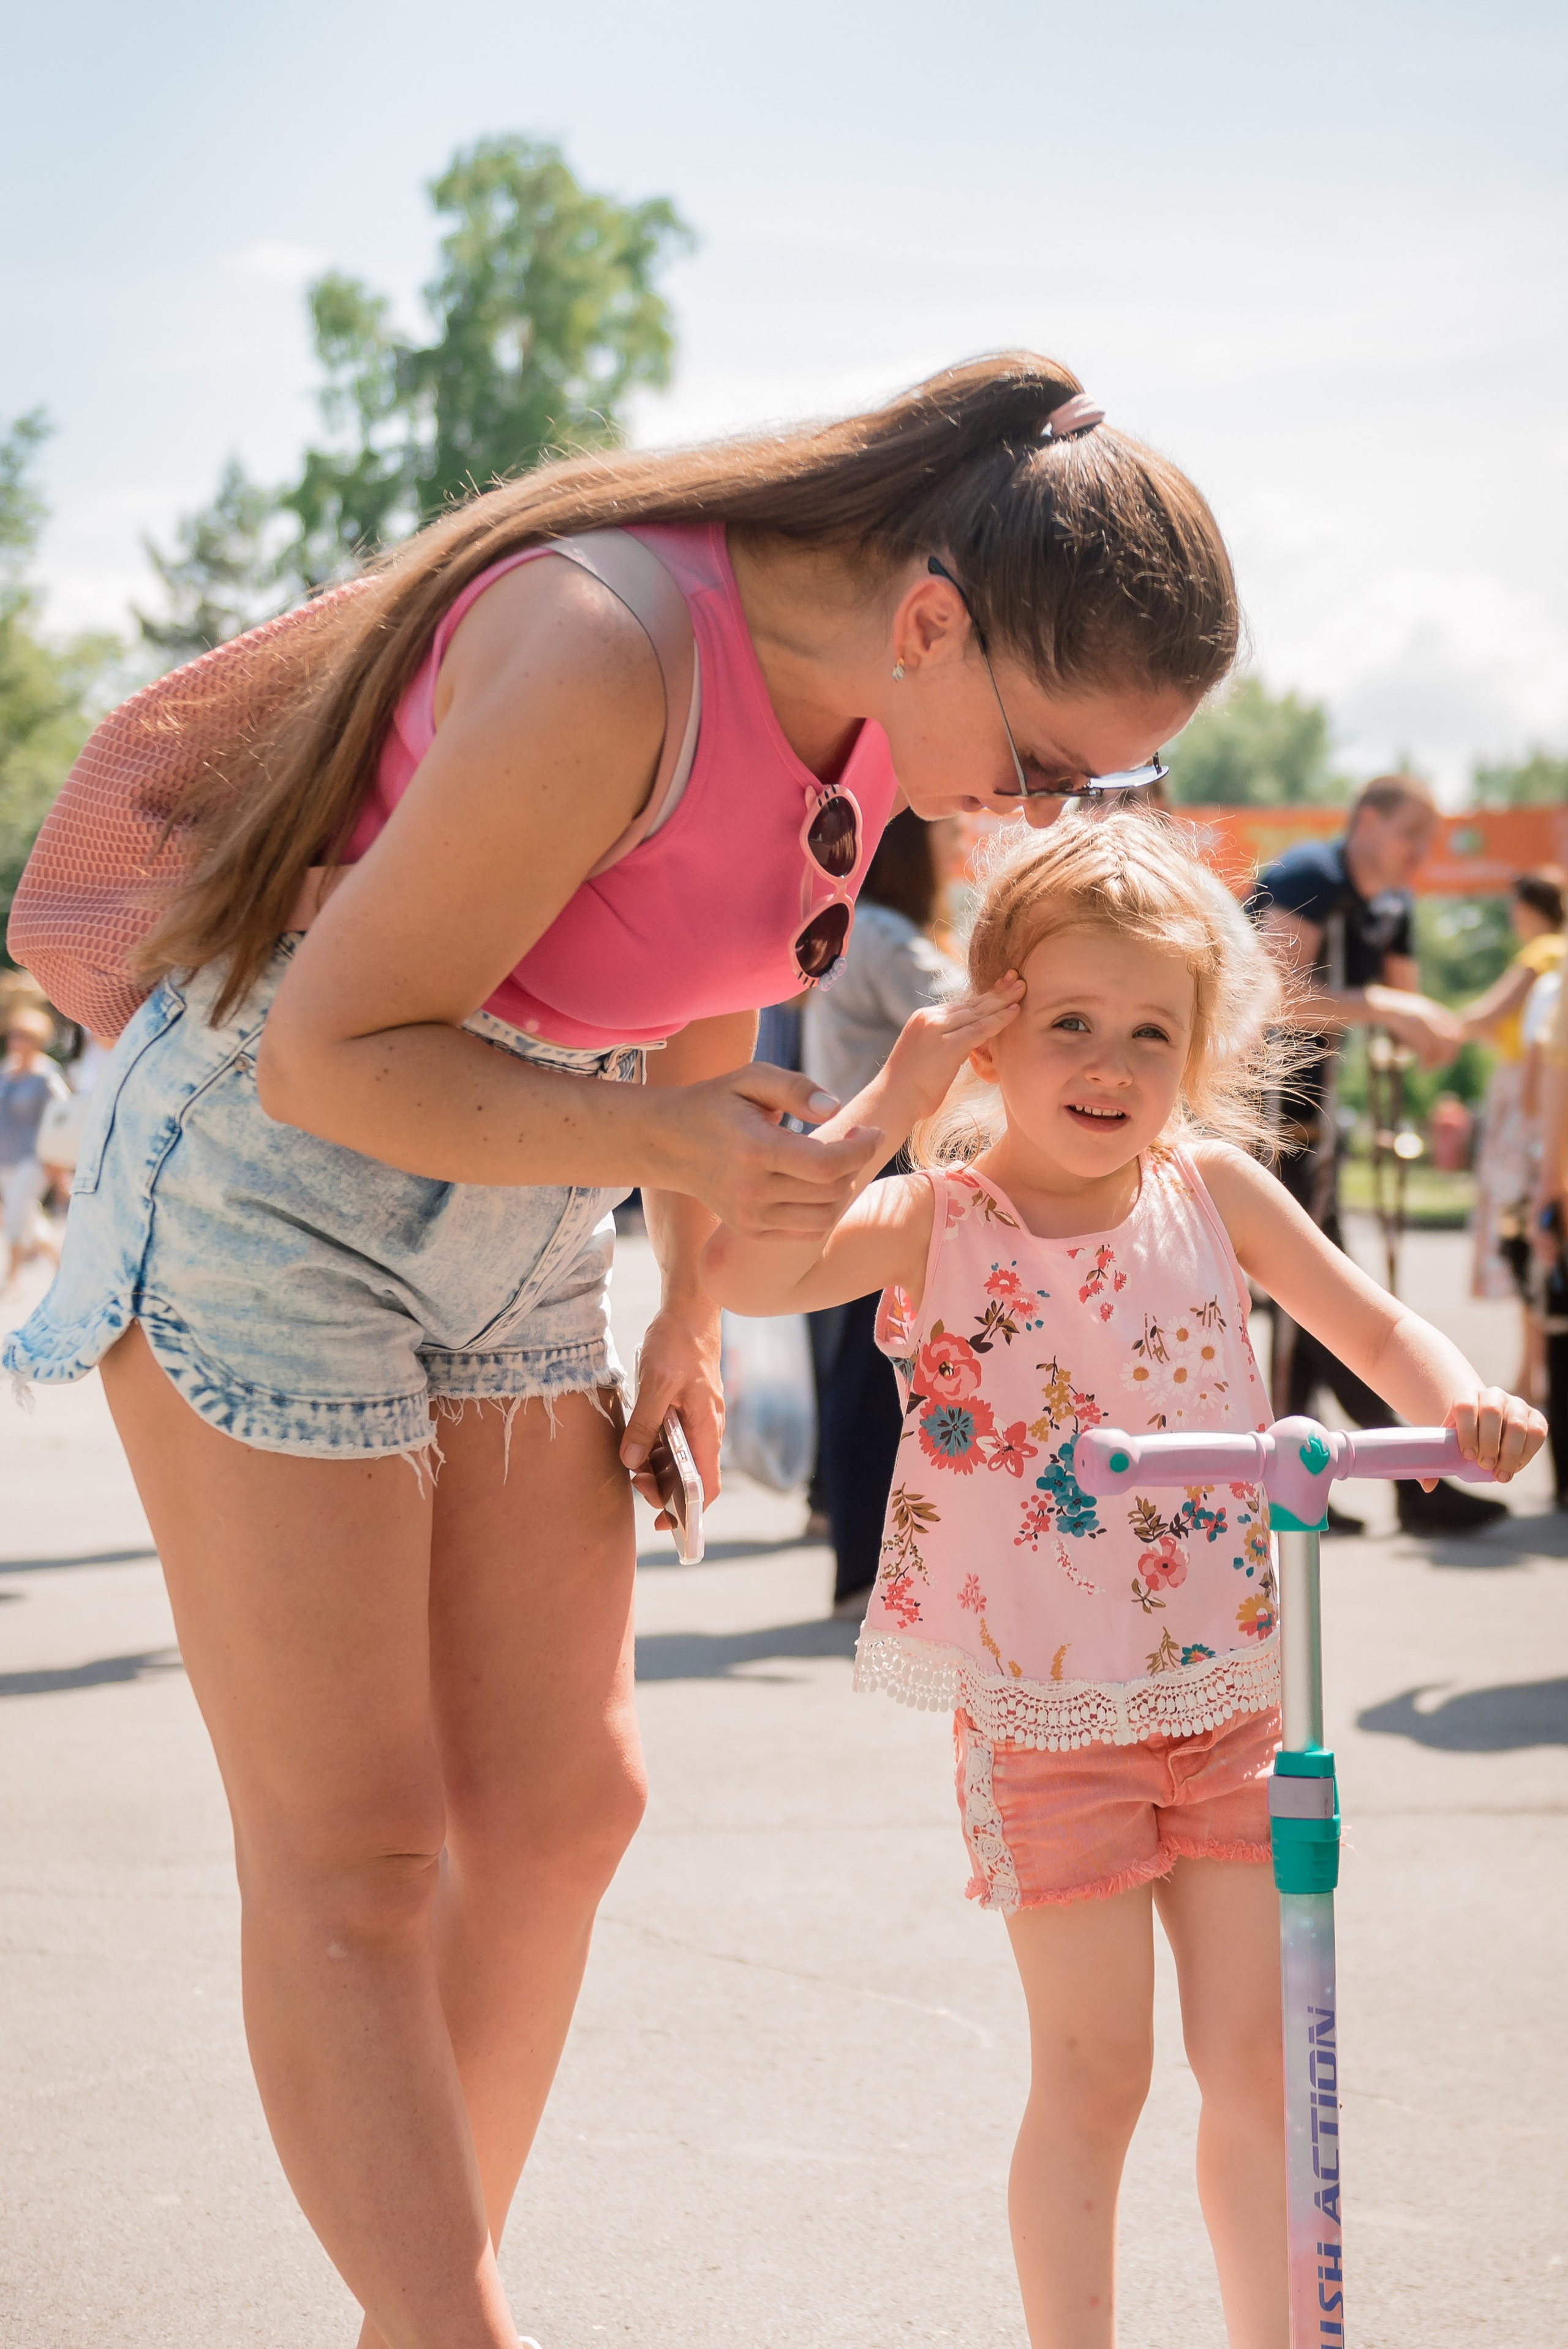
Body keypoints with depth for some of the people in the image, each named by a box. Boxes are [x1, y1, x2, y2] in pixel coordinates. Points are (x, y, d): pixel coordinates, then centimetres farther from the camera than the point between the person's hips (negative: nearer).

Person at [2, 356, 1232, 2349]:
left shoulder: (874, 689, -6)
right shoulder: (609, 656, -31)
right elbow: (331, 1056, -24)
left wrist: (689, 1308, 18)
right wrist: (678, 1145, -29)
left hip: (514, 1210, 8)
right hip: (271, 1164, -8)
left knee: (556, 1805, 8)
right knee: (351, 1858, -7)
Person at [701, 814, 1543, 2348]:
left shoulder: (1213, 1190, 0)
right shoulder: (938, 1216, -10)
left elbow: (1373, 1326, 8)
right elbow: (745, 1271, -26)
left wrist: (1463, 1404, -13)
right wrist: (887, 1104, -25)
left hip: (1231, 1705, 3)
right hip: (1046, 1720, -3)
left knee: (1258, 2063, 8)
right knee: (1092, 2078, 3)